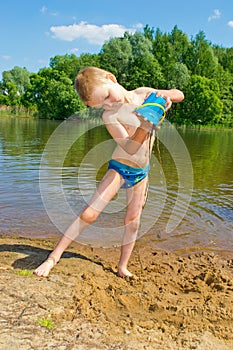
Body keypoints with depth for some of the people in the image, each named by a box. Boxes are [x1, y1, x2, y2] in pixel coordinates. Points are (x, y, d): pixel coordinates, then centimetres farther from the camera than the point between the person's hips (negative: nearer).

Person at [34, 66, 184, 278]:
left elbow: (180, 95, 4)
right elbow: (130, 148, -25)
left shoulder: (144, 94, -5)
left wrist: (165, 95, -18)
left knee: (133, 220, 6)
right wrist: (147, 123, -38)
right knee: (90, 213, -13)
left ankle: (122, 267, 21)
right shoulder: (110, 116, -17)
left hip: (141, 172, 4)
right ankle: (54, 257, 0)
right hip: (119, 168, -4)